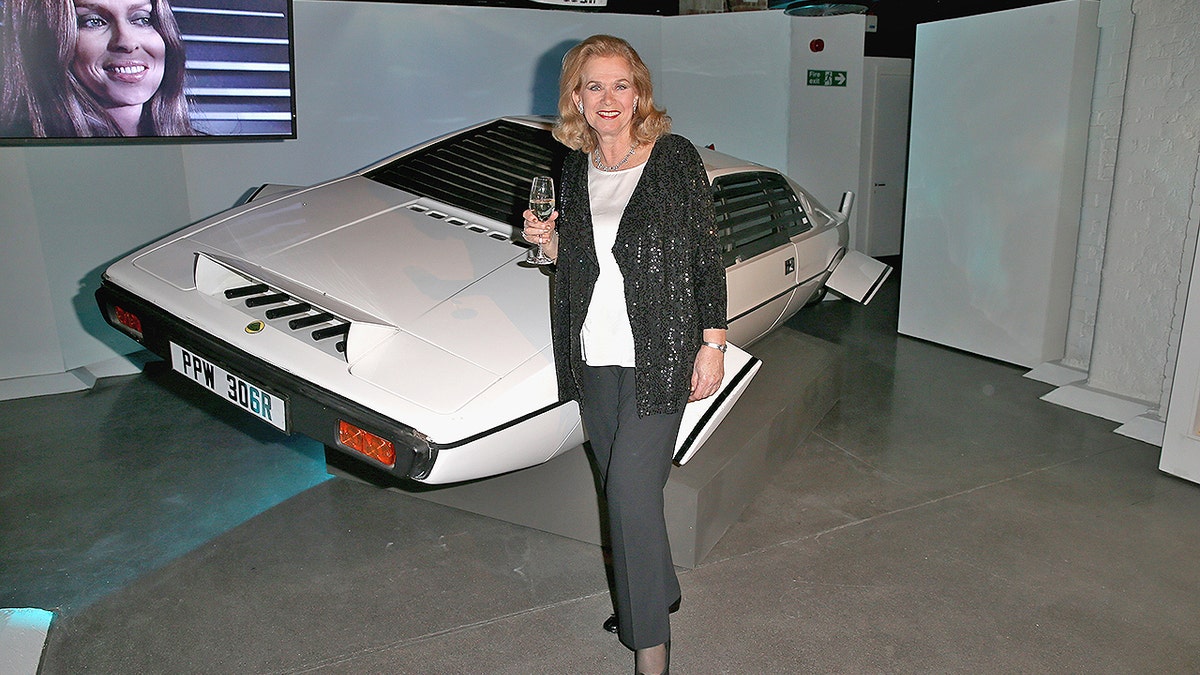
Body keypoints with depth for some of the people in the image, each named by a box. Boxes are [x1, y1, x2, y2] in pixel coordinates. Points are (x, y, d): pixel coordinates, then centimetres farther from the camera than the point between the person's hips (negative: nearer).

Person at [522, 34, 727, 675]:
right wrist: (548, 241, -3)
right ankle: (655, 594, 36)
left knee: (632, 489, -9)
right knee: (618, 485, 15)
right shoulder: (574, 167, 8)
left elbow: (706, 256, -5)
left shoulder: (675, 157, -6)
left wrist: (713, 345, -7)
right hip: (593, 353, 6)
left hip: (659, 355, -5)